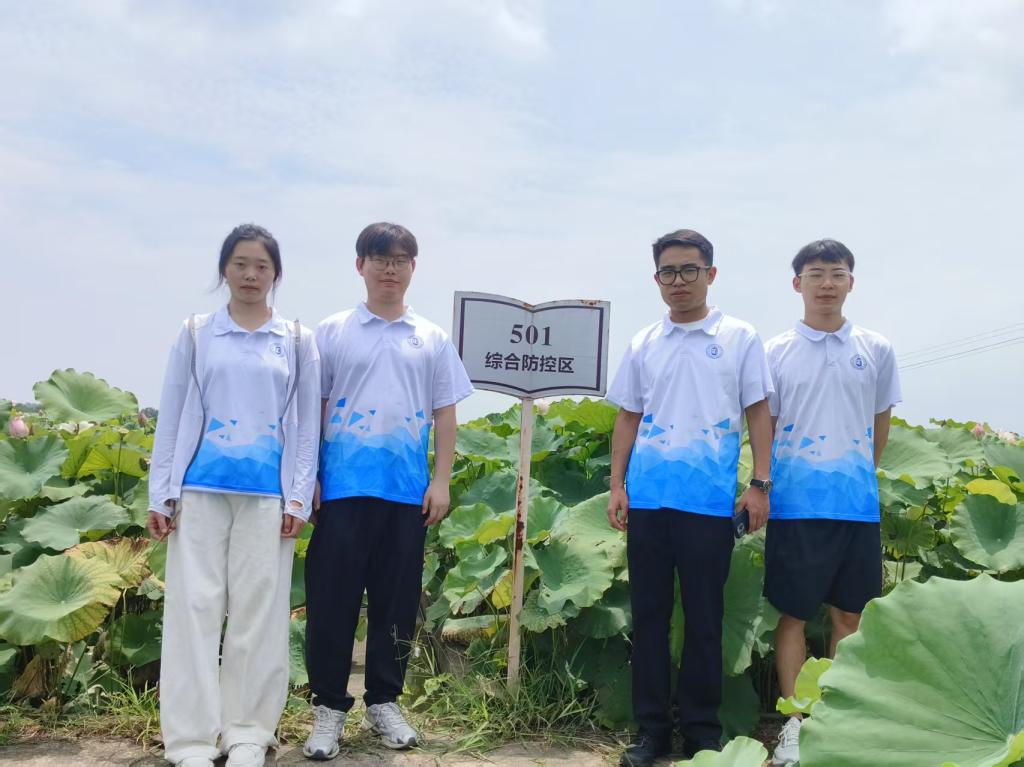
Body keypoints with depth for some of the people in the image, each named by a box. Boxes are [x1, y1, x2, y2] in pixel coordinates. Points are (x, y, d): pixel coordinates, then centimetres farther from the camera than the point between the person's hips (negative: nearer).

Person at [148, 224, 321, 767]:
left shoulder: (297, 340, 7)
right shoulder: (195, 333, 7)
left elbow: (307, 423, 6)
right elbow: (171, 417, 7)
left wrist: (299, 498, -1)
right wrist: (160, 495, 2)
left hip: (267, 493, 0)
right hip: (202, 489, 0)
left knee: (259, 611, 3)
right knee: (194, 608, 0)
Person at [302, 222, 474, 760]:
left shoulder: (431, 339, 9)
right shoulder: (332, 333, 4)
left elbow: (444, 414, 9)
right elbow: (313, 410, 3)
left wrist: (441, 482, 2)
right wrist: (307, 479, -3)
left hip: (407, 490, 2)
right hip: (343, 487, -2)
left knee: (396, 600, 9)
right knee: (332, 599, 1)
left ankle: (384, 702, 23)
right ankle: (329, 706, 12)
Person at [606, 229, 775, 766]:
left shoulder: (739, 339, 3)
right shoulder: (643, 344, 10)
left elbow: (758, 414, 3)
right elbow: (627, 419, 13)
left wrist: (760, 484, -4)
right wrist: (616, 487, 6)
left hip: (710, 499, -2)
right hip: (647, 498, 3)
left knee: (704, 617, 4)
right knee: (648, 614, 7)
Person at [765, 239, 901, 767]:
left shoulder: (876, 351, 5)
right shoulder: (776, 353, 0)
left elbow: (880, 427, 13)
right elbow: (765, 428, 4)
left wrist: (860, 477, 13)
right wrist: (767, 486, 0)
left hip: (857, 503, 2)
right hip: (796, 505, -2)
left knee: (849, 613, 10)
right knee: (793, 614, 3)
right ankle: (794, 724, 14)